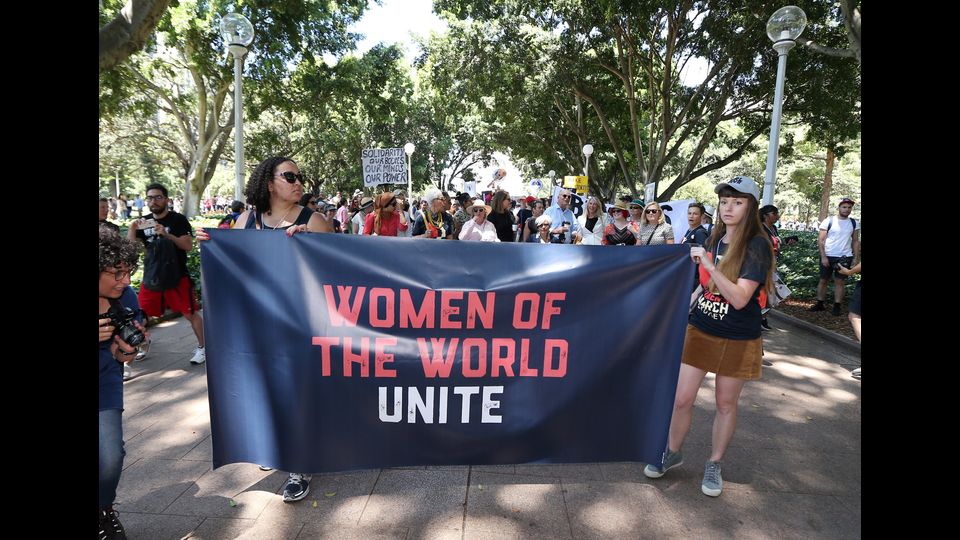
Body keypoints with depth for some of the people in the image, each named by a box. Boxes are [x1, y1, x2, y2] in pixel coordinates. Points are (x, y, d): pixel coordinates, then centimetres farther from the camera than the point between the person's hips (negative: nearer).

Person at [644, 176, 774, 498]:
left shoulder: (757, 245, -13)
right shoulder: (713, 240, 4)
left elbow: (739, 298, -24)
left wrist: (709, 265, -29)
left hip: (738, 341, -4)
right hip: (700, 332, 4)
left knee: (726, 404, 11)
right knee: (681, 399, 5)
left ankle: (714, 464, 30)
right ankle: (672, 453, 28)